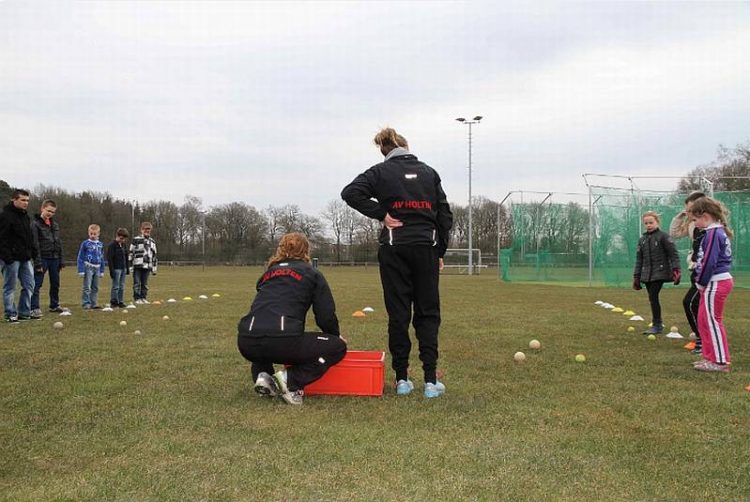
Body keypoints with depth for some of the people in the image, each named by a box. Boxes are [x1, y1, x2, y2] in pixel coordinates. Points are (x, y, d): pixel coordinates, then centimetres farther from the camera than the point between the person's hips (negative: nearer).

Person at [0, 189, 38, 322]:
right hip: (11, 259, -8)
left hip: (25, 258, 8)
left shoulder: (25, 216, 15)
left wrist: (33, 253, 14)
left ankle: (24, 313, 17)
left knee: (29, 285, 9)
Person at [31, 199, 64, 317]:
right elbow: (35, 244, -12)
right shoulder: (35, 223, -6)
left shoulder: (55, 225, 15)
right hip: (42, 258, -7)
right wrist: (37, 262, -18)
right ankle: (34, 308, -10)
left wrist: (60, 261, 12)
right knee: (37, 284, -9)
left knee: (55, 283, 13)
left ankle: (54, 305, 26)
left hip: (54, 258, 7)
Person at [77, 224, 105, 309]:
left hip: (97, 268, 5)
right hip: (88, 267, -5)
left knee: (95, 287, 9)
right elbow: (80, 258, -4)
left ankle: (93, 303, 16)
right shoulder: (85, 243, -4)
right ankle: (85, 304, -4)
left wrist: (102, 271, 15)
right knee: (87, 287, -8)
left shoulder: (100, 244, 9)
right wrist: (81, 270, -9)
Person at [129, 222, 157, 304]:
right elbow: (130, 253, -1)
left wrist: (154, 267, 16)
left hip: (147, 266, 4)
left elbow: (154, 255, 20)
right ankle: (137, 298, 4)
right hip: (137, 266, -4)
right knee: (137, 283, -2)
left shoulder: (152, 242, 15)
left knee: (145, 283, 7)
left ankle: (143, 297, 15)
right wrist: (130, 266, -6)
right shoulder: (136, 240, 0)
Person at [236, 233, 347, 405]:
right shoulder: (312, 274, 15)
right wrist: (336, 336, 32)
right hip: (282, 340, -5)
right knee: (338, 347, 13)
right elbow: (326, 316, 9)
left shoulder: (268, 273, 29)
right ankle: (291, 379, -4)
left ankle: (262, 375, 12)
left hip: (247, 342, 6)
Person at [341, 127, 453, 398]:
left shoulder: (381, 171, 4)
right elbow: (445, 215, 9)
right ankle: (431, 380, 2)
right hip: (427, 247, 2)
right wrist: (440, 252, 13)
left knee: (398, 313, 5)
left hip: (394, 249, -1)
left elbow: (350, 192, -11)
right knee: (428, 313, 7)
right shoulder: (429, 172, 11)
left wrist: (381, 214, -5)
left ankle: (402, 378, 8)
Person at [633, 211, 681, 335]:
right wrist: (636, 277, 14)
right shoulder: (642, 240, 13)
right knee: (652, 298, 7)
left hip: (660, 273, -6)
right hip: (647, 274, 6)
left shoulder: (663, 237, -4)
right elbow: (639, 259, 16)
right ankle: (658, 323, 17)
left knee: (653, 297, -12)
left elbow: (673, 254, -9)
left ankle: (657, 325, -3)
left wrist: (676, 269, -20)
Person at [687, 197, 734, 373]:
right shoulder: (719, 232, 13)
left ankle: (721, 362, 3)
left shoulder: (713, 233, -17)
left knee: (712, 321, -3)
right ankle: (711, 357, 25)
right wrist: (701, 280, 10)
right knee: (704, 320, 17)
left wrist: (701, 282, -11)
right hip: (719, 281, 10)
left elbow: (709, 261, -20)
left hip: (715, 284, -10)